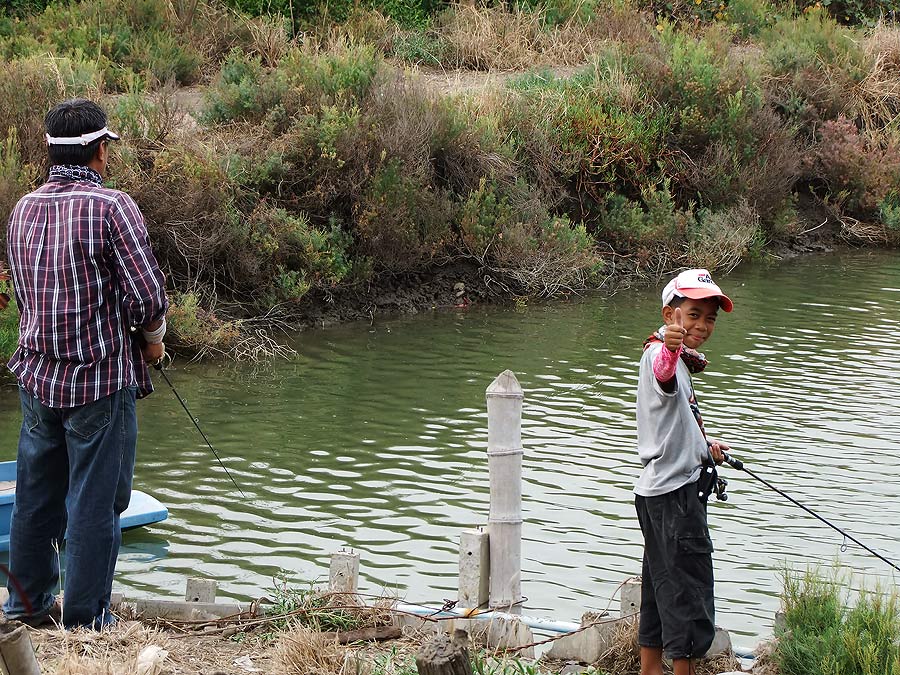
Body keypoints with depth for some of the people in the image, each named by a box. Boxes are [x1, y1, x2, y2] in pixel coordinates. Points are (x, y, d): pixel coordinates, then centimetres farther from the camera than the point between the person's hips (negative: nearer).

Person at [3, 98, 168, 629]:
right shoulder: (112, 207, -15)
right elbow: (148, 295, -17)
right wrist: (152, 339, 3)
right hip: (102, 379, -6)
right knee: (94, 501, 2)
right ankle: (85, 619, 8)